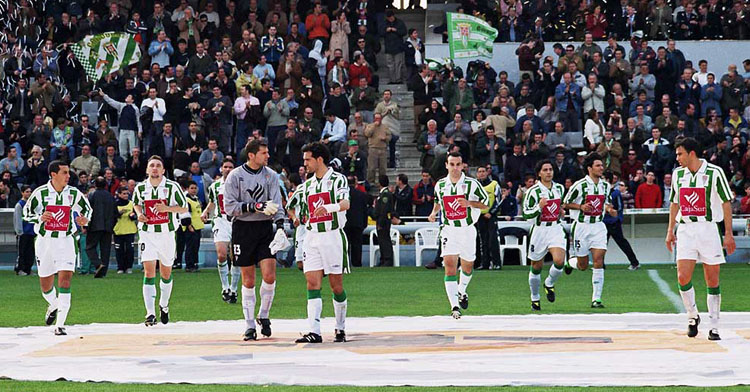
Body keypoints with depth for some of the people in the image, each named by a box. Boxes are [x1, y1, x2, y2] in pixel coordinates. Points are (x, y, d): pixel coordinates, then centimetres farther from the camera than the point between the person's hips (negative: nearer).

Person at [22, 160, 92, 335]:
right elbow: (27, 213, 3)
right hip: (45, 241, 1)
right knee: (45, 285, 10)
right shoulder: (40, 193, -3)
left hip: (66, 241, -1)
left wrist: (85, 219, -6)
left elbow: (87, 208, 16)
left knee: (64, 280, -15)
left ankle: (60, 325, -13)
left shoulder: (74, 193, 0)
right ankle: (53, 306, 46)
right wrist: (40, 217, -17)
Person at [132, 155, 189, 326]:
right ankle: (150, 314, -15)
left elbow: (184, 208, 0)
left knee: (166, 272, 12)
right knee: (149, 271, -13)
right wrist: (139, 214, -1)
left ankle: (164, 305, 37)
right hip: (147, 234, 0)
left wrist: (167, 208, -17)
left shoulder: (172, 187, -5)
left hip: (166, 234, 0)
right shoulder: (140, 187, 1)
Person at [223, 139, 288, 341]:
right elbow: (229, 207, -7)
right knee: (248, 281, 2)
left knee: (269, 276, -10)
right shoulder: (235, 176, -3)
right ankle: (250, 325, 10)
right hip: (243, 229, -2)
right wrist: (254, 206, -17)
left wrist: (280, 226, -16)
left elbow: (276, 204, 0)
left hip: (265, 228, 2)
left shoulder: (271, 175, 6)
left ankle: (263, 315, 13)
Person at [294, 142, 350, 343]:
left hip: (333, 236, -5)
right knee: (312, 283, -7)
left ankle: (340, 329, 16)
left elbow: (345, 204, -22)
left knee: (336, 285, 1)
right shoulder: (307, 185, 17)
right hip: (312, 237, 5)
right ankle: (314, 332, -13)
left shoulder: (337, 179, -4)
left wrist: (328, 208, -41)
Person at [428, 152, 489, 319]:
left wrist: (469, 203, -16)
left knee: (467, 265, 14)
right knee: (450, 265, -16)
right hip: (449, 230, 0)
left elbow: (485, 203, -1)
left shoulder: (472, 184, -6)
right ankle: (454, 306, -20)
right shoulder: (440, 185, 4)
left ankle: (462, 291, 46)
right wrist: (434, 212, 9)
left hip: (467, 230, 0)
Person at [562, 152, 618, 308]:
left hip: (598, 226, 3)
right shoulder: (579, 185, -10)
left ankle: (596, 299, -7)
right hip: (582, 226, -3)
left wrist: (609, 209, -1)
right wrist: (581, 206, -18)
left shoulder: (605, 186, 6)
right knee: (583, 266, 3)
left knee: (598, 261, -10)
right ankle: (571, 262, 41)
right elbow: (565, 204, -3)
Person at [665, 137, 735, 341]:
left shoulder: (714, 173, -6)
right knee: (683, 277, -9)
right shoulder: (678, 174, 9)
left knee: (712, 281, 0)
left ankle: (714, 327, 8)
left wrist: (728, 233, -8)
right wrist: (670, 230, 16)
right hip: (686, 230, 3)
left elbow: (726, 203, -4)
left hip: (710, 229, -3)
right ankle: (693, 316, 13)